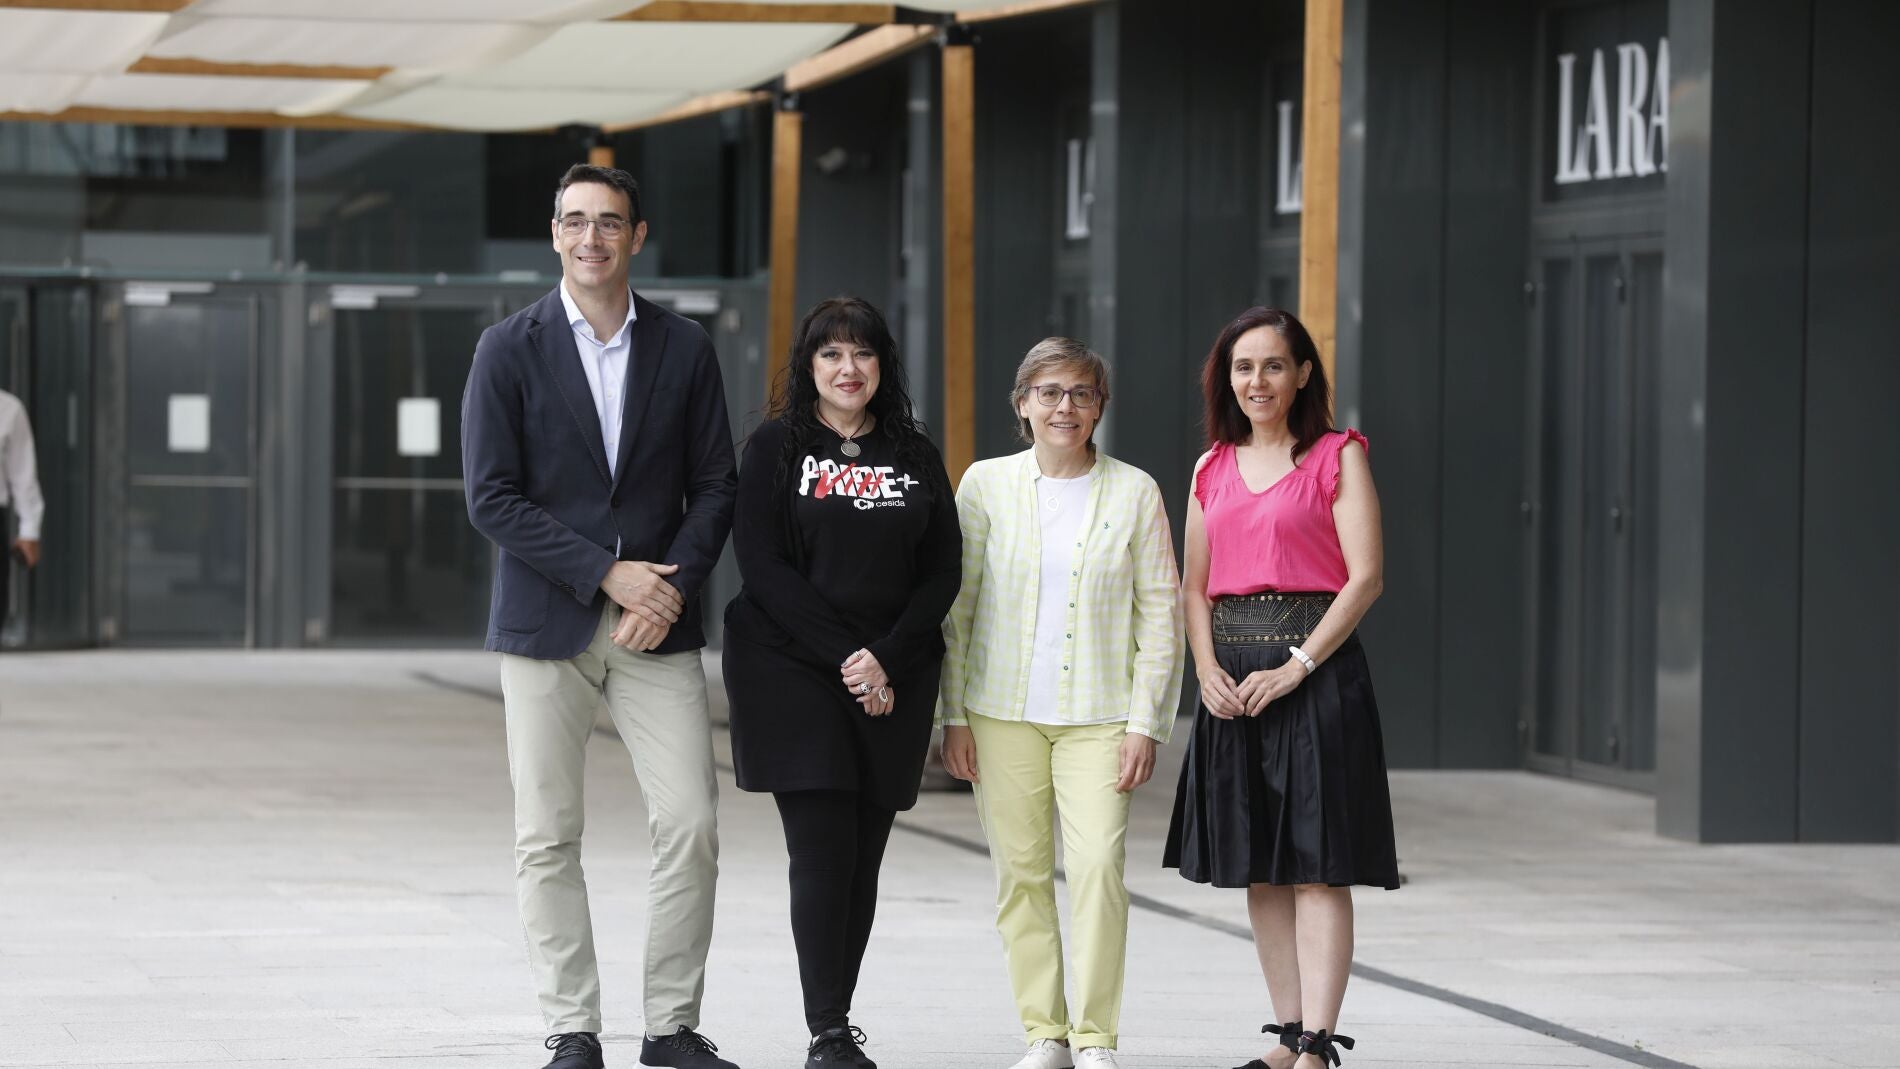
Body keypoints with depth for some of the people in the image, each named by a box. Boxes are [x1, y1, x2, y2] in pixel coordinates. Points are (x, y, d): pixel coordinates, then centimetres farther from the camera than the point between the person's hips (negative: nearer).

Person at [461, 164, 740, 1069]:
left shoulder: (684, 350, 6)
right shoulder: (510, 349, -1)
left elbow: (715, 486, 8)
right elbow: (491, 498, -6)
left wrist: (673, 585, -9)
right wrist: (606, 575, -13)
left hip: (658, 623, 2)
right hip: (546, 622, -1)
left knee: (690, 826, -5)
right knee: (547, 839, 0)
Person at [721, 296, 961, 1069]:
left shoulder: (915, 455, 11)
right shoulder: (775, 447, 3)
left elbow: (942, 572, 7)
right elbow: (763, 566, -6)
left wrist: (887, 659, -8)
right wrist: (843, 657, -12)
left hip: (894, 681, 3)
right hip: (792, 672, -3)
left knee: (863, 859, 2)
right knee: (822, 851, -11)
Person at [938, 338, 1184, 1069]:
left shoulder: (1133, 493, 3)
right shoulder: (987, 485, 5)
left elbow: (1160, 612, 4)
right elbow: (958, 606, 8)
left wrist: (1146, 722, -2)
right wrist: (954, 715, 3)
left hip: (1098, 716, -1)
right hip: (1003, 711, 1)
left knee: (1098, 865, -13)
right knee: (1020, 871, 2)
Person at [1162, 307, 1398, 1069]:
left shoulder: (1338, 457, -1)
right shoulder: (1213, 469, 14)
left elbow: (1365, 577, -9)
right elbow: (1195, 585, 15)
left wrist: (1297, 667, -16)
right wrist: (1207, 668, -3)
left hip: (1314, 670, -6)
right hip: (1234, 681, 6)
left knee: (1318, 864, -8)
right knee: (1259, 868, 7)